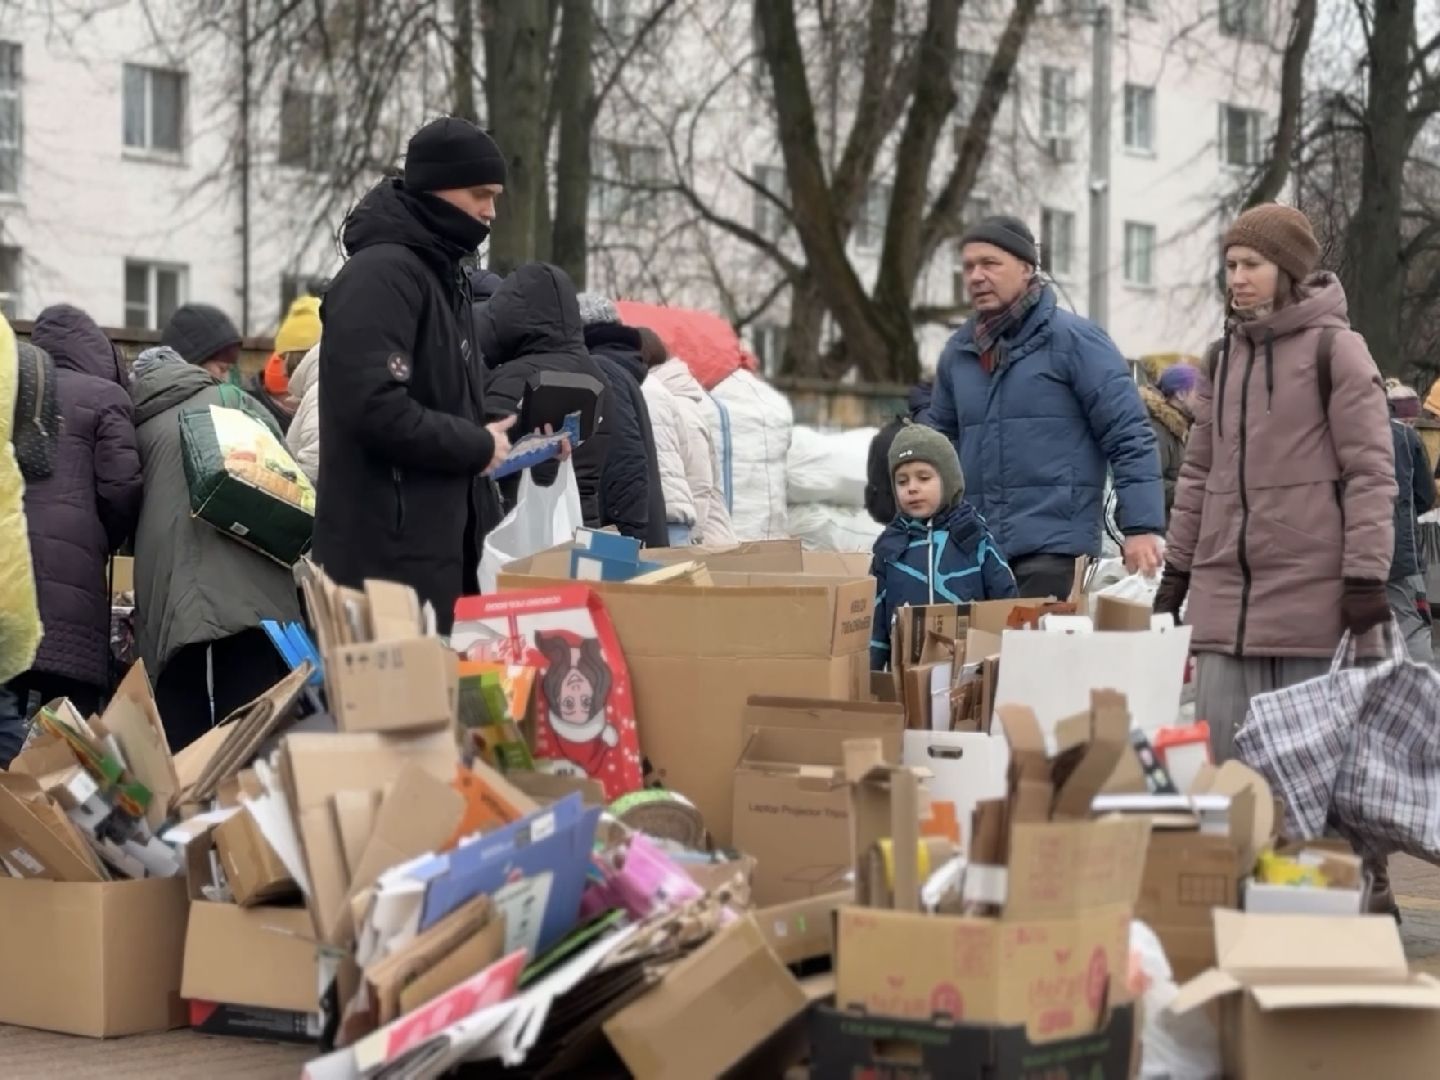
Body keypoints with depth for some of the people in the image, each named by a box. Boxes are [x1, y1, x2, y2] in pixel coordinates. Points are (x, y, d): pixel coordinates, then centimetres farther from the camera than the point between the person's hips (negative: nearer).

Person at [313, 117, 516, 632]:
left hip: (436, 543, 10)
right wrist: (477, 447, -13)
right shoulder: (381, 274, -14)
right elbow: (375, 407, -25)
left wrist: (501, 438, 8)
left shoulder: (442, 273, 18)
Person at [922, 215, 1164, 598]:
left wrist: (1141, 526, -13)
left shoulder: (1074, 339, -4)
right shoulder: (959, 351, 13)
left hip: (1053, 546, -6)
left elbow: (1129, 436, -6)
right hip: (975, 549, 6)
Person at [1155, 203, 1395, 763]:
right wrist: (1176, 569, 17)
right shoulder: (1223, 356, 17)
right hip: (1225, 588, 6)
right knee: (1220, 749, 1)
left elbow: (1370, 471, -6)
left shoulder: (1335, 349, -1)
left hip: (1310, 591, -5)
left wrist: (1365, 576, -12)